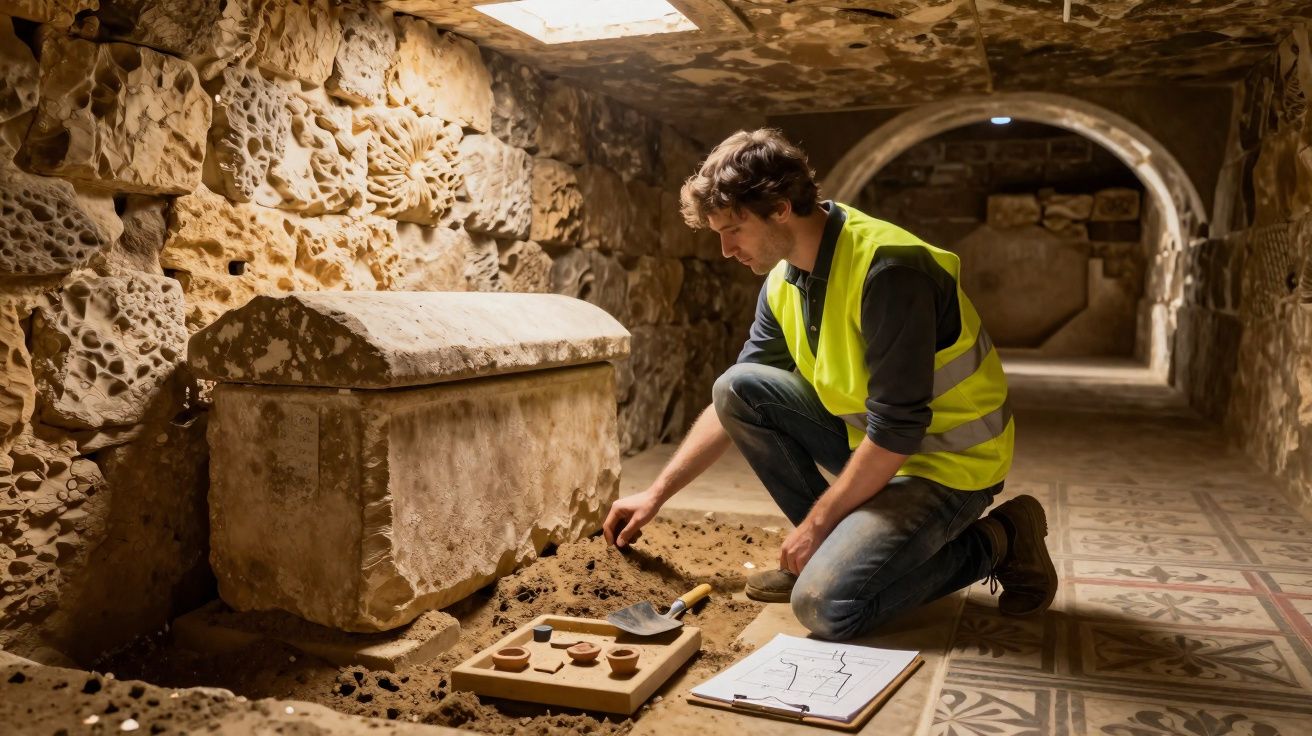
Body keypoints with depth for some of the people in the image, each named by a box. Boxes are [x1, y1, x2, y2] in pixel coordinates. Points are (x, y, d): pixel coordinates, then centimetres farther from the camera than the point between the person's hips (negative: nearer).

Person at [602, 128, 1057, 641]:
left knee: (824, 605, -22)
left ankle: (993, 542, -1)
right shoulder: (783, 281, 0)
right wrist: (657, 493, 7)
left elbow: (896, 430, -27)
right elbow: (735, 402, 9)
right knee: (737, 387, -6)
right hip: (868, 440, 8)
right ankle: (836, 544, 4)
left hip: (944, 461, -8)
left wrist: (816, 523, -16)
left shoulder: (886, 269, -27)